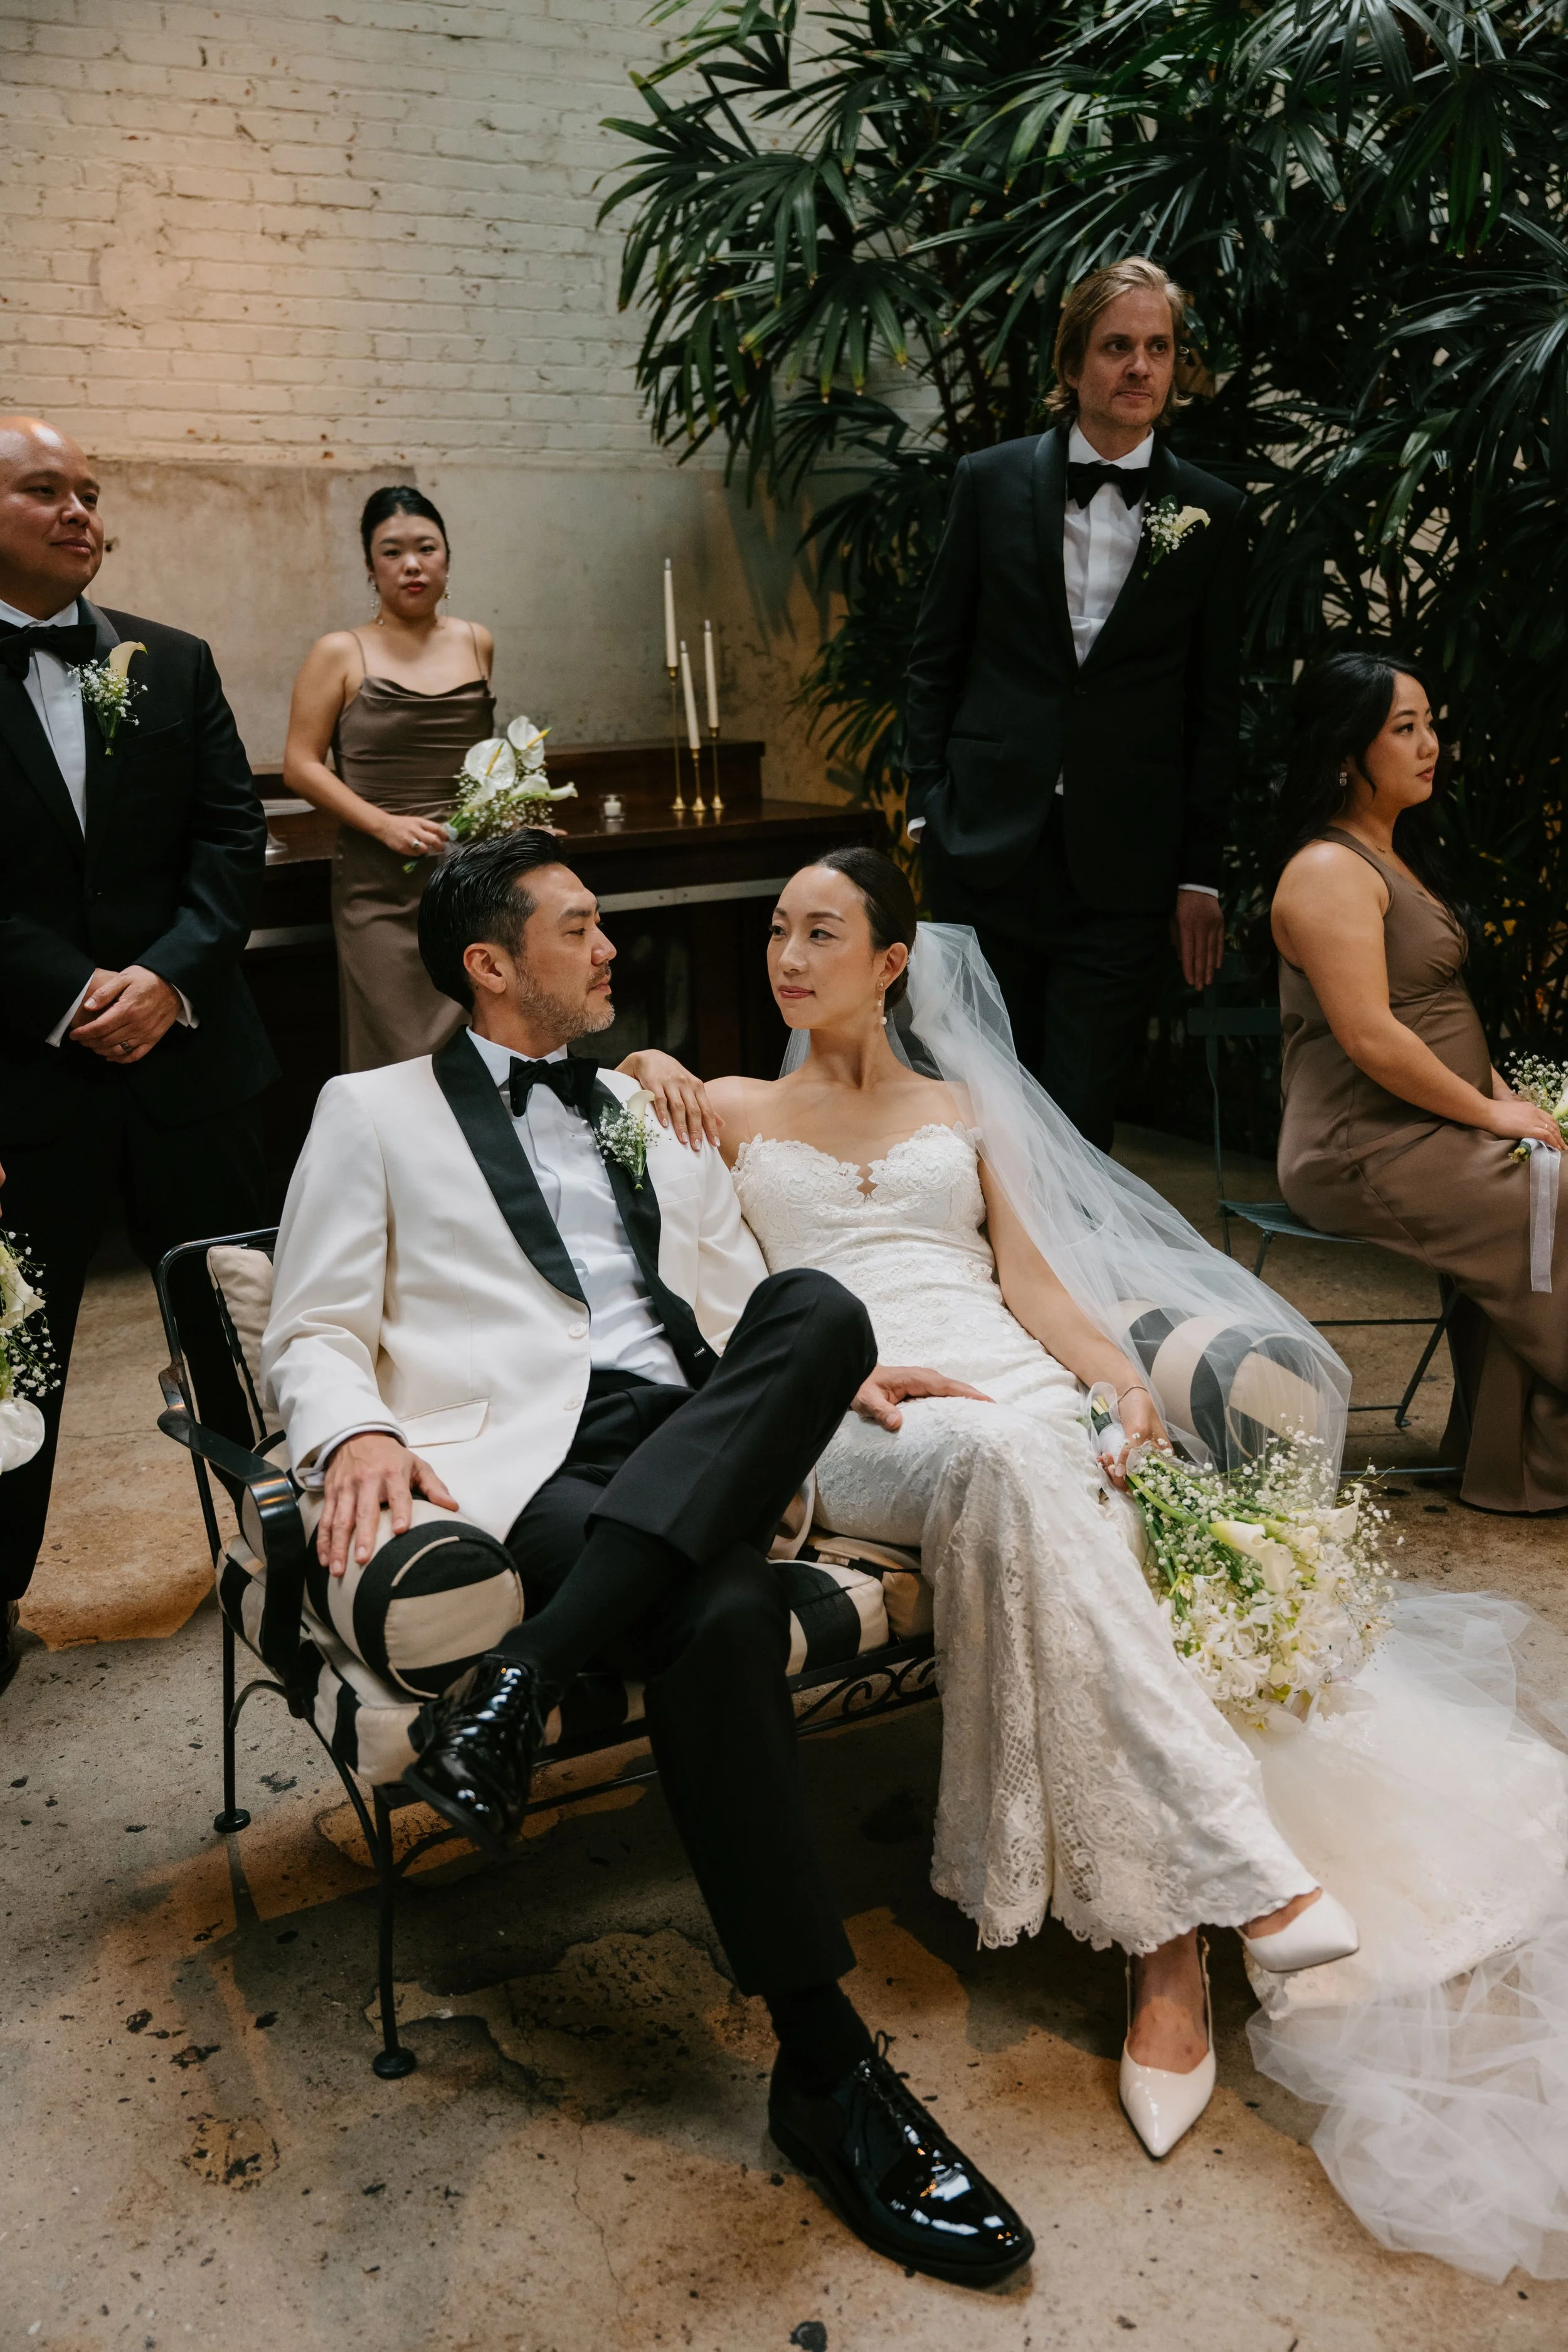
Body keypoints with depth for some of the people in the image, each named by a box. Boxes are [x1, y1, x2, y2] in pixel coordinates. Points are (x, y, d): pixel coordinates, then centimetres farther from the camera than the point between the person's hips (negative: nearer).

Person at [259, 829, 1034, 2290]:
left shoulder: (655, 1112, 29)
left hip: (699, 1447, 4)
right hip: (529, 1458, -4)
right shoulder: (372, 1114, 15)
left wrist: (838, 1371, 4)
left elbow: (749, 1305, 26)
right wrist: (358, 1433, -15)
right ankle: (827, 2073, -23)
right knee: (721, 1613, -35)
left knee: (820, 1305, -29)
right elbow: (313, 1336, 7)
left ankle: (521, 1681, -34)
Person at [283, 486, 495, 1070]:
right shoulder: (341, 654, 1)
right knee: (398, 1059, -2)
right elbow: (301, 765, -3)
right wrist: (386, 824, -14)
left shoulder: (476, 644, 11)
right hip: (384, 890, -3)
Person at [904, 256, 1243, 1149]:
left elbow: (1216, 705, 7)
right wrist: (927, 802, 1)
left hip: (1124, 864, 0)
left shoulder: (1212, 513, 6)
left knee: (1081, 1121, 1)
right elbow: (935, 656, 9)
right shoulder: (992, 480, 5)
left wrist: (1202, 874, 3)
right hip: (988, 842, 0)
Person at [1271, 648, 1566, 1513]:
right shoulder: (1329, 871, -14)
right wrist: (1492, 1114, -12)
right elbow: (1371, 1037, -22)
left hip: (1428, 1137, 9)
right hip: (1367, 1153, -9)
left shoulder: (1396, 856, 19)